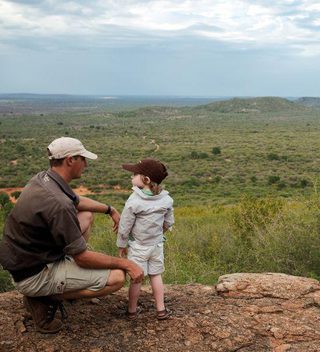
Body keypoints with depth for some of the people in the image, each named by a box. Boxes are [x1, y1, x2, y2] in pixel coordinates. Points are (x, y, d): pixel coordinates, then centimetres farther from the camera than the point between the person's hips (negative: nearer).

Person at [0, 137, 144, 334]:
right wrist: (125, 263, -14)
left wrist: (110, 210, 19)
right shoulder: (58, 203, -31)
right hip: (34, 275, -9)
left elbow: (78, 201, 22)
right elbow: (82, 257, -23)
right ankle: (46, 299, -3)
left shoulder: (43, 179, -1)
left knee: (87, 215, 18)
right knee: (117, 277, -13)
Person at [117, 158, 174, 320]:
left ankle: (132, 310, 23)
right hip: (157, 244, 4)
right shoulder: (166, 200, -9)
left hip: (137, 247, -3)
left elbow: (124, 227, -15)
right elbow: (168, 223, 4)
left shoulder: (134, 201, -23)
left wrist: (121, 245, 0)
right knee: (156, 275, 17)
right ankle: (161, 309, 23)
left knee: (136, 278, 9)